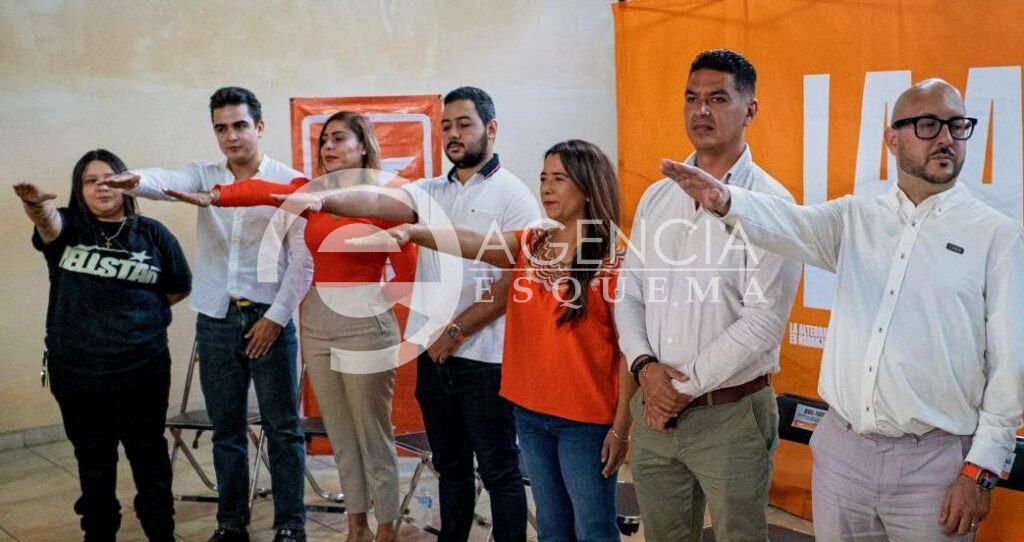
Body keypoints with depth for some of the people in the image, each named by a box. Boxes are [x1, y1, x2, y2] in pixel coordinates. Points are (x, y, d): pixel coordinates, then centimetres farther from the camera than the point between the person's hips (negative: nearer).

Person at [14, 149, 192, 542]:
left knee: (149, 455, 9)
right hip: (76, 370, 1)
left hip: (142, 368, -1)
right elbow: (47, 221, -24)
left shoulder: (152, 233, 2)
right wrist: (36, 204, -47)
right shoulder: (68, 227, 1)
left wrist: (136, 310, 5)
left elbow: (180, 287, 12)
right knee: (93, 460, 13)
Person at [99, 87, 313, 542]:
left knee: (282, 428, 3)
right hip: (215, 320, 3)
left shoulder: (290, 183, -3)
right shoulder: (204, 175, 6)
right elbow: (169, 182, -17)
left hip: (269, 318, -3)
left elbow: (304, 258, -6)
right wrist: (137, 180, -40)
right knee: (226, 429, 12)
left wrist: (276, 316, -10)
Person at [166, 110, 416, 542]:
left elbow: (409, 275, -6)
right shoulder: (313, 194, 6)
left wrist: (367, 300, -7)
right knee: (340, 436, 14)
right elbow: (264, 192, -12)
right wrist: (211, 197, -27)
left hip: (365, 328, -6)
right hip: (317, 325, 6)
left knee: (373, 437, 4)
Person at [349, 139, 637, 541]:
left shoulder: (612, 262, -9)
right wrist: (411, 232, -29)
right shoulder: (528, 247, 5)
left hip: (586, 420, -5)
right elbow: (470, 242, -12)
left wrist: (621, 426, -13)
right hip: (530, 413, 5)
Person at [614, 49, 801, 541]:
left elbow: (763, 321, -16)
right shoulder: (656, 197, 8)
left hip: (732, 414, -5)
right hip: (655, 410, 5)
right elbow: (628, 294, 8)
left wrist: (686, 388, -13)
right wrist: (645, 367, -8)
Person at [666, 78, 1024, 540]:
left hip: (934, 461, -2)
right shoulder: (856, 218, 6)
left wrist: (981, 471, -8)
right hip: (841, 450, 3)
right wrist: (726, 200, -35)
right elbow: (789, 224, -13)